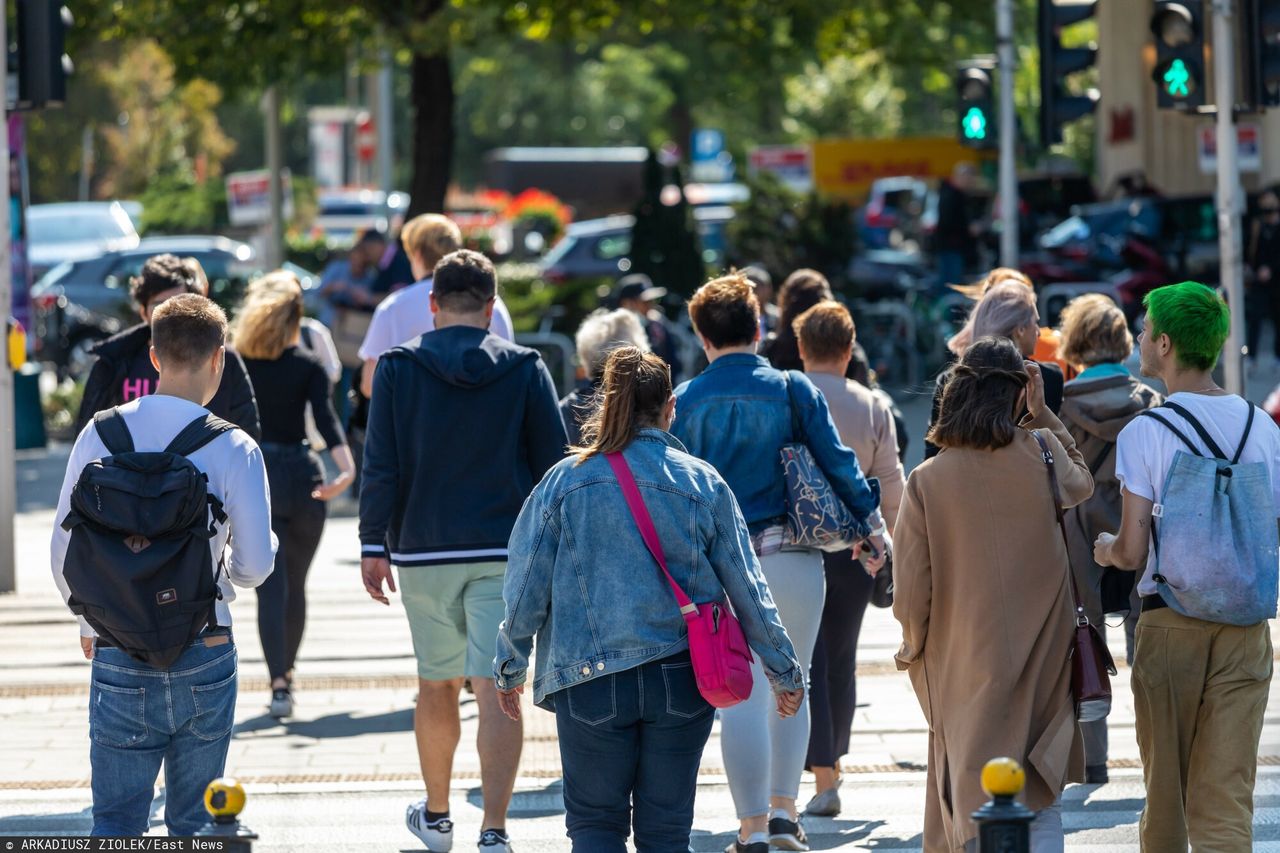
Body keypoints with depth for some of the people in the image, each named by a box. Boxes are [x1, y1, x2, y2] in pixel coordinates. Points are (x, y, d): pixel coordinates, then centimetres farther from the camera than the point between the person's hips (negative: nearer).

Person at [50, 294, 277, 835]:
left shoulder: (100, 435, -1)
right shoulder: (233, 449, -7)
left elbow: (65, 552, 2)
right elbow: (256, 564, -8)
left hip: (119, 658, 1)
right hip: (205, 658, -1)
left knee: (116, 821, 3)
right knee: (193, 822, 13)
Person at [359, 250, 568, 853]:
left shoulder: (398, 368, -1)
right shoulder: (525, 369, -1)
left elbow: (381, 467, -2)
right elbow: (553, 462, 2)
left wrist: (374, 545, 4)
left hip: (424, 553, 1)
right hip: (506, 553, -1)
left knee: (436, 685, 17)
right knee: (498, 690, -4)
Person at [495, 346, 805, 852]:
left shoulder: (565, 481, -4)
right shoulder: (703, 483, -2)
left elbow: (526, 588, -1)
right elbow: (747, 588, 3)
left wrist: (510, 668, 14)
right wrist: (785, 672, 14)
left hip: (590, 681, -1)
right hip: (681, 678, 1)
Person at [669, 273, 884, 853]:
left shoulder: (685, 403, 1)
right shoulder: (791, 390, 0)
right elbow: (837, 463, -4)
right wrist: (871, 528, 2)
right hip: (793, 558, 0)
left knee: (740, 697, 2)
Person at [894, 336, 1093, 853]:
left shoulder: (927, 482, -11)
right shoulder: (1043, 454, -8)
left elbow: (911, 588, -8)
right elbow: (1080, 483, 18)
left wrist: (914, 643, 11)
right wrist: (1043, 414, 15)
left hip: (966, 663, -1)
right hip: (1042, 662, 1)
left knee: (975, 806, 12)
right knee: (1041, 804, 8)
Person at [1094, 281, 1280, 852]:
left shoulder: (1143, 433, -8)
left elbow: (1132, 553, -9)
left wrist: (1105, 548, 13)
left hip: (1170, 626, -2)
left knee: (1165, 789, 12)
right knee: (1225, 799, 0)